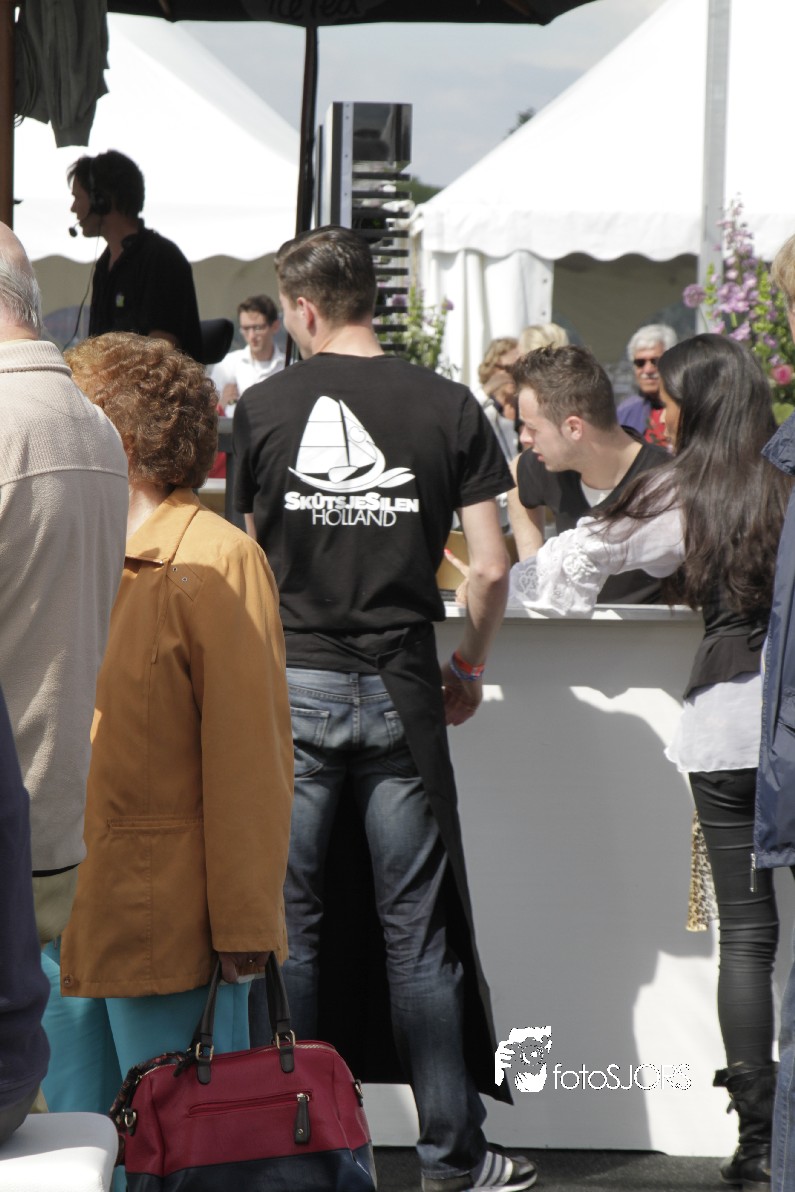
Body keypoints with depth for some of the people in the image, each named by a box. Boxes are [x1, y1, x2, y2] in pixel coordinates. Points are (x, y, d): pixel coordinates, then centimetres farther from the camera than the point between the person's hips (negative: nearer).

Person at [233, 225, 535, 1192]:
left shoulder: (263, 407, -1)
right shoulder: (448, 405, -1)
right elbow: (491, 568, -3)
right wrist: (470, 664, 14)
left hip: (291, 685, 0)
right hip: (400, 690, 0)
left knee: (290, 922, 7)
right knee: (417, 929, 5)